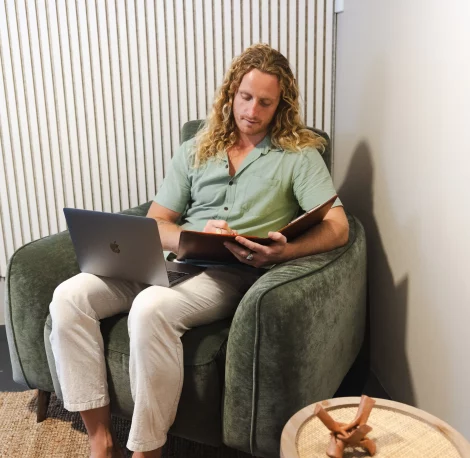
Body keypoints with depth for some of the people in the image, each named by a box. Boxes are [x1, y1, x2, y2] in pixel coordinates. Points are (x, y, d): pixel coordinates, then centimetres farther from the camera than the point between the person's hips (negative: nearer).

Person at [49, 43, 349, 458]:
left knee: (151, 308, -35)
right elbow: (154, 223, 13)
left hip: (233, 273, -5)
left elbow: (337, 228, -7)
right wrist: (193, 237, -10)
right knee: (69, 296, -15)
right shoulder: (196, 151, 17)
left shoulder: (299, 155, 5)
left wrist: (282, 251, -27)